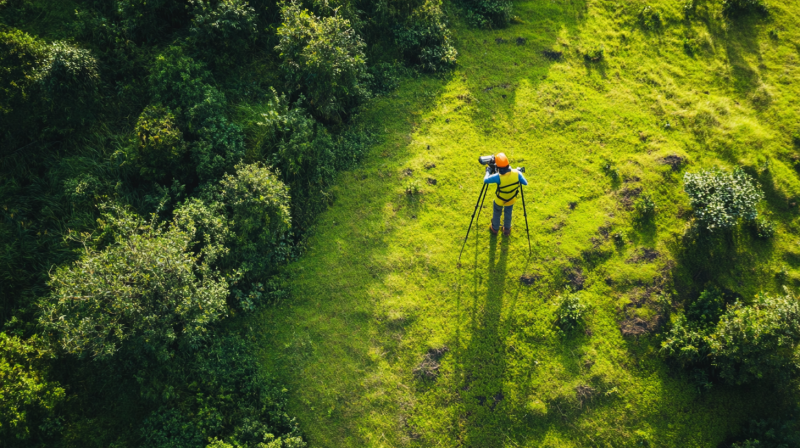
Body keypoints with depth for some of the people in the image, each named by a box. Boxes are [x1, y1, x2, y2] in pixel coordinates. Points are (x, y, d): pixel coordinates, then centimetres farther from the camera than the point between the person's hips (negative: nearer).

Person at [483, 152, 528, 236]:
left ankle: (494, 229, 52)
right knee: (508, 213, 31)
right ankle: (507, 230, 52)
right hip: (511, 199, 2)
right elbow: (525, 183, -14)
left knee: (497, 213, 29)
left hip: (499, 200, -2)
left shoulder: (498, 177, -39)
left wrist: (488, 171, -3)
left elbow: (485, 180, -22)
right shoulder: (516, 173, -31)